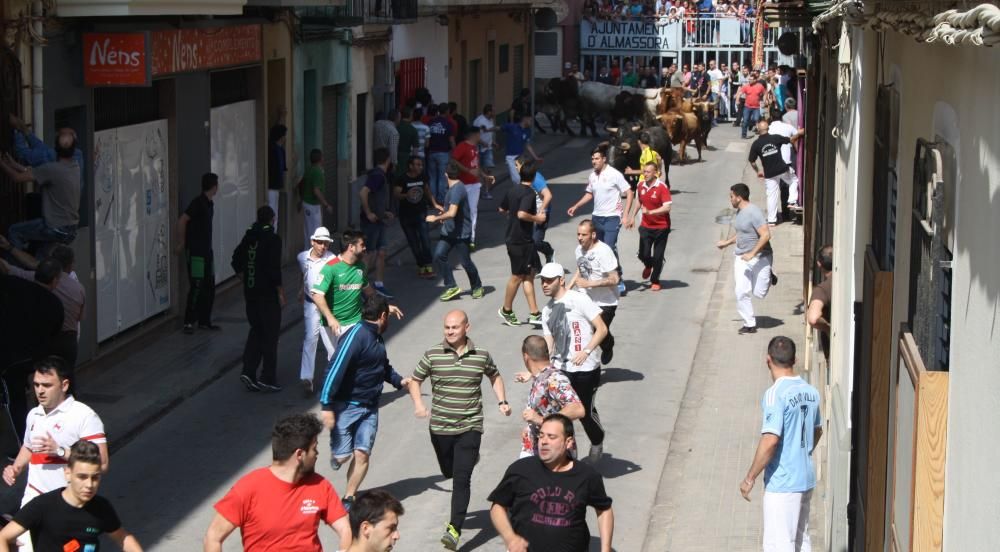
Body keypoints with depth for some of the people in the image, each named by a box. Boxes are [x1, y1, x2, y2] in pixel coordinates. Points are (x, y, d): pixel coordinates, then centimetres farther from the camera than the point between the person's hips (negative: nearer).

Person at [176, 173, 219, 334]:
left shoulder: (209, 204, 12)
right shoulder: (198, 203, -15)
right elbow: (182, 221, -19)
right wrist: (181, 243, -12)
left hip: (207, 252, 9)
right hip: (195, 252, -9)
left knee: (209, 287, 10)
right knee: (196, 287, -8)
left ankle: (204, 321, 18)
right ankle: (189, 322, -3)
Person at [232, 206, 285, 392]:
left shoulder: (249, 237, 7)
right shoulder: (272, 239, -13)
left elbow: (236, 263, 13)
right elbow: (274, 268, -19)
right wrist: (280, 292, -12)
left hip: (250, 292, 6)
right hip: (268, 293, -6)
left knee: (256, 331, 16)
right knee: (270, 334, 1)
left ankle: (248, 371, 5)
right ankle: (267, 378, 1)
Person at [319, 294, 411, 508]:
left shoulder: (378, 339, 11)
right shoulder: (356, 336, -17)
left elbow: (384, 367, 29)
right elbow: (336, 369, -22)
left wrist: (399, 380, 9)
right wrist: (327, 406, -24)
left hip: (369, 408, 7)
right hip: (347, 405, -7)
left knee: (362, 454, -2)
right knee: (342, 456, -4)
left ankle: (348, 499, 11)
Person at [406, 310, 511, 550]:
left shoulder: (482, 355, -1)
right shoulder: (433, 355, -4)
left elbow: (494, 376, 18)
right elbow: (414, 380, 6)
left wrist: (502, 401, 4)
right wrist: (418, 404, -12)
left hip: (470, 427, -2)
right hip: (440, 426, 2)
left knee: (462, 477, -13)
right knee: (449, 472, 20)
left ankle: (454, 529, -16)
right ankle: (470, 457, 56)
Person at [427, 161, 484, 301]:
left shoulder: (457, 190, -23)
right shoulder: (454, 188, 9)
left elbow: (452, 213, -31)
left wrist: (436, 218, -20)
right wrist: (443, 212, 26)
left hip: (461, 232, -9)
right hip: (449, 231, 9)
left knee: (465, 262, 2)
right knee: (439, 255, -4)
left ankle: (477, 287, 25)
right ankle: (452, 287, 4)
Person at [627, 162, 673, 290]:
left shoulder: (662, 187, -16)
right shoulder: (641, 185, 1)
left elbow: (667, 207, -23)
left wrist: (650, 212, -32)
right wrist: (632, 216, 19)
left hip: (661, 227, -4)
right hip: (645, 226, 4)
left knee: (658, 257, 3)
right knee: (643, 254, -4)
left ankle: (655, 281, 22)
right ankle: (648, 265, 32)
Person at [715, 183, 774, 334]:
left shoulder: (754, 212, -19)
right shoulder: (739, 212, 9)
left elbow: (766, 235, -25)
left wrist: (752, 254, -25)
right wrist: (727, 242, 25)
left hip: (759, 257, -8)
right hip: (741, 257, 8)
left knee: (759, 293, -5)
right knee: (741, 292, -2)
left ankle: (768, 278, 27)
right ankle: (749, 324, 7)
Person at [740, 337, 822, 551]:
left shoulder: (775, 394, -20)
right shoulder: (811, 391, 5)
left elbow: (770, 440, -26)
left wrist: (750, 478, -18)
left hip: (782, 483, -8)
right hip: (806, 478, 8)